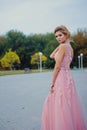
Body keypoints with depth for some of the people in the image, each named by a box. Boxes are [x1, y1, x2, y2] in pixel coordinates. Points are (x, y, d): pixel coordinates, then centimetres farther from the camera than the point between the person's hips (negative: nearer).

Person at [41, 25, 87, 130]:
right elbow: (52, 56, 17)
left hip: (61, 78, -9)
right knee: (67, 106, 17)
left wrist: (52, 83, -11)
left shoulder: (63, 46, -13)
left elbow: (57, 67, -15)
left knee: (60, 107, -1)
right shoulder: (70, 47, 13)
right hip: (68, 77, 9)